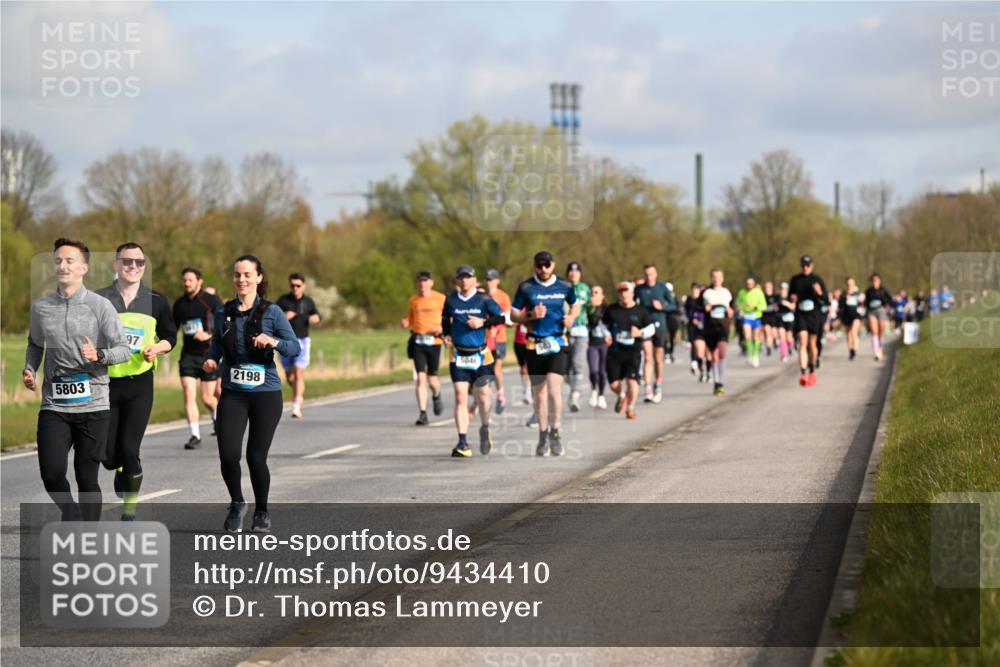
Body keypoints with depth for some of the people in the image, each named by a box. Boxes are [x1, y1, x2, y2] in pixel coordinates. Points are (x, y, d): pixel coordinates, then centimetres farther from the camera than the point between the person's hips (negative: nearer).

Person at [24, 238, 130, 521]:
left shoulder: (100, 306, -2)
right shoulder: (41, 307, 8)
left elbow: (124, 349, -2)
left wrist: (99, 355, -21)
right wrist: (29, 370, 7)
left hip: (92, 404, -2)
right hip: (54, 405, 2)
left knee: (87, 477, 1)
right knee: (51, 473, -11)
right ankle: (70, 512, 19)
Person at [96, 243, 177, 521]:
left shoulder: (156, 301, 3)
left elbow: (170, 337, 14)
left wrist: (156, 348, -6)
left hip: (140, 383, 0)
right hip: (106, 383, 0)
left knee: (129, 449, -9)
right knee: (108, 454, 1)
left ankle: (129, 511, 9)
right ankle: (121, 471, 39)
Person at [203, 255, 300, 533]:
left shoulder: (271, 312, -3)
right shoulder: (223, 312, 7)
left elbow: (295, 346, -5)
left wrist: (274, 342, -24)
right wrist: (211, 360, 3)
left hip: (266, 394, -2)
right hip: (232, 394, 2)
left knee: (256, 456, -2)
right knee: (228, 455, -11)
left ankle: (261, 512, 22)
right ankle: (236, 504, 16)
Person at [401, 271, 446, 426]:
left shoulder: (440, 299, 1)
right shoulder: (413, 300, 10)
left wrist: (441, 327, -12)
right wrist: (405, 323, -4)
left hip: (433, 342, -1)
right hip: (417, 342, 1)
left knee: (432, 379, 2)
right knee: (420, 378, -9)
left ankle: (437, 397, 38)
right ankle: (423, 414, -9)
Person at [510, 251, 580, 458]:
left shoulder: (564, 286, 4)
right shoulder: (525, 287, 2)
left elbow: (575, 305, 20)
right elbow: (514, 315, 6)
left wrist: (571, 317, -1)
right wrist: (531, 315, -13)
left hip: (558, 343, -1)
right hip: (534, 345, 1)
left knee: (554, 387, -18)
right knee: (539, 393, 6)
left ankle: (555, 432, -3)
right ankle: (543, 437, 19)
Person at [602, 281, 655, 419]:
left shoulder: (640, 311, 1)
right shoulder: (612, 310, 6)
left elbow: (651, 328, 6)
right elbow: (603, 324, 18)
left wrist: (640, 333, -13)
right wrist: (606, 335, -1)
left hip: (633, 352, -2)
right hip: (615, 351, 2)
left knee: (632, 380, -13)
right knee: (614, 384, 1)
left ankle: (630, 408, 6)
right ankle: (622, 396, 37)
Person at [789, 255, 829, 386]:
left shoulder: (818, 280, -1)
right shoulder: (795, 280, 5)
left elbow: (826, 300, -1)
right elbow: (790, 294, 18)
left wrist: (819, 293, -22)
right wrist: (792, 298, -6)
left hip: (815, 315, 0)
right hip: (801, 315, 0)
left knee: (812, 344, 9)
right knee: (802, 343, -15)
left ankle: (812, 372, 31)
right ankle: (803, 374, -26)